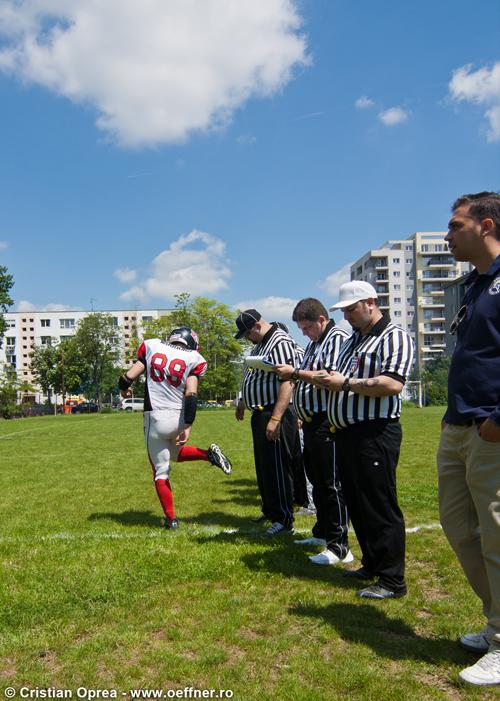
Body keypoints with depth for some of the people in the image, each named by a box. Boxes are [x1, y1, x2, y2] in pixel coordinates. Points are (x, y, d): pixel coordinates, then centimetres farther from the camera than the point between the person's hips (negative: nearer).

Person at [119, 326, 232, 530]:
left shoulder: (151, 346, 2)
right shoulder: (193, 358, -1)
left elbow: (130, 375, 0)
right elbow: (190, 394, -10)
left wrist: (124, 389, 22)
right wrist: (187, 427, -11)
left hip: (156, 419, -2)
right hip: (179, 418, 2)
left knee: (161, 471, 10)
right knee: (174, 453, 32)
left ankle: (171, 519, 12)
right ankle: (209, 454, 8)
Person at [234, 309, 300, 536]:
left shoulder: (280, 343, -16)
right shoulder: (259, 344, 15)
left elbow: (287, 383, -25)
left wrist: (275, 419, -29)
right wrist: (243, 402, 29)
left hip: (275, 415, -10)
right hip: (259, 414, 10)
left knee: (277, 467, -5)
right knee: (262, 466, 18)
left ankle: (284, 519, 5)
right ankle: (270, 511, 32)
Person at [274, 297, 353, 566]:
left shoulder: (337, 338, -11)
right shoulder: (314, 343, 19)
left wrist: (296, 372, -17)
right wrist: (289, 375, 11)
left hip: (328, 423, -10)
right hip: (312, 422, 10)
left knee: (331, 483, -6)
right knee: (317, 480, 17)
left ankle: (339, 547, 0)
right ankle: (322, 533, 31)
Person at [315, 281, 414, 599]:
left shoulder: (395, 337, -8)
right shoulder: (352, 341, 20)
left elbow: (393, 384, -23)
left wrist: (346, 384, -16)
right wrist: (328, 380, 6)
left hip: (375, 433, -9)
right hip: (347, 433, 9)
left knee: (381, 507, -4)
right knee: (356, 504, 15)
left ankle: (392, 580, 7)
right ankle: (372, 564, 30)